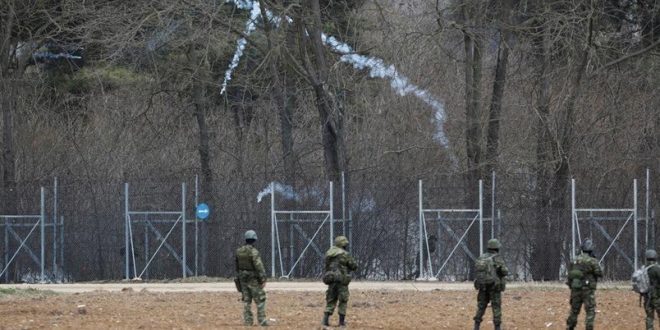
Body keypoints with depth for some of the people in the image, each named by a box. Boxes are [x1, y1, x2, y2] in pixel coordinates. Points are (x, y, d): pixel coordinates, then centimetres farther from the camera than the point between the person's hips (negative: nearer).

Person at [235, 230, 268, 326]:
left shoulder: (239, 251, 4)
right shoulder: (253, 251, -18)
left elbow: (237, 266, 14)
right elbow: (259, 266, -22)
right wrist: (263, 279, -19)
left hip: (243, 278, 6)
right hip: (253, 279, -6)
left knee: (246, 300, 11)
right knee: (260, 300, -1)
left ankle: (247, 321, 8)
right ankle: (262, 320, -5)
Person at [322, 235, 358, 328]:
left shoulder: (328, 254, 8)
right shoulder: (344, 255, -9)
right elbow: (354, 266, -2)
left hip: (331, 279, 5)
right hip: (341, 280, -5)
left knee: (331, 300, 11)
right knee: (343, 301, 7)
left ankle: (325, 320, -2)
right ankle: (342, 322, 8)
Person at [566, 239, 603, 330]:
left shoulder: (575, 261, 6)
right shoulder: (592, 261, -11)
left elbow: (570, 274, 9)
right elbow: (600, 274, -6)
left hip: (575, 289, 5)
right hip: (588, 289, -5)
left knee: (574, 310, 16)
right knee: (591, 311, 0)